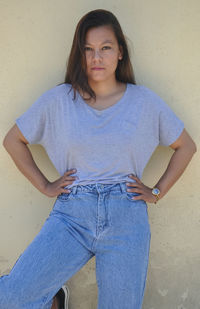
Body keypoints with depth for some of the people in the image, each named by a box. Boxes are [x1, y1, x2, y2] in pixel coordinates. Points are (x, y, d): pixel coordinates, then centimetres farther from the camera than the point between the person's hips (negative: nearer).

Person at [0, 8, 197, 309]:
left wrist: (157, 192, 7)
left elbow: (186, 146, 14)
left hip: (126, 219, 1)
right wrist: (45, 186, 7)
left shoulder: (144, 101, 4)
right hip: (71, 215, 0)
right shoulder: (58, 100, 3)